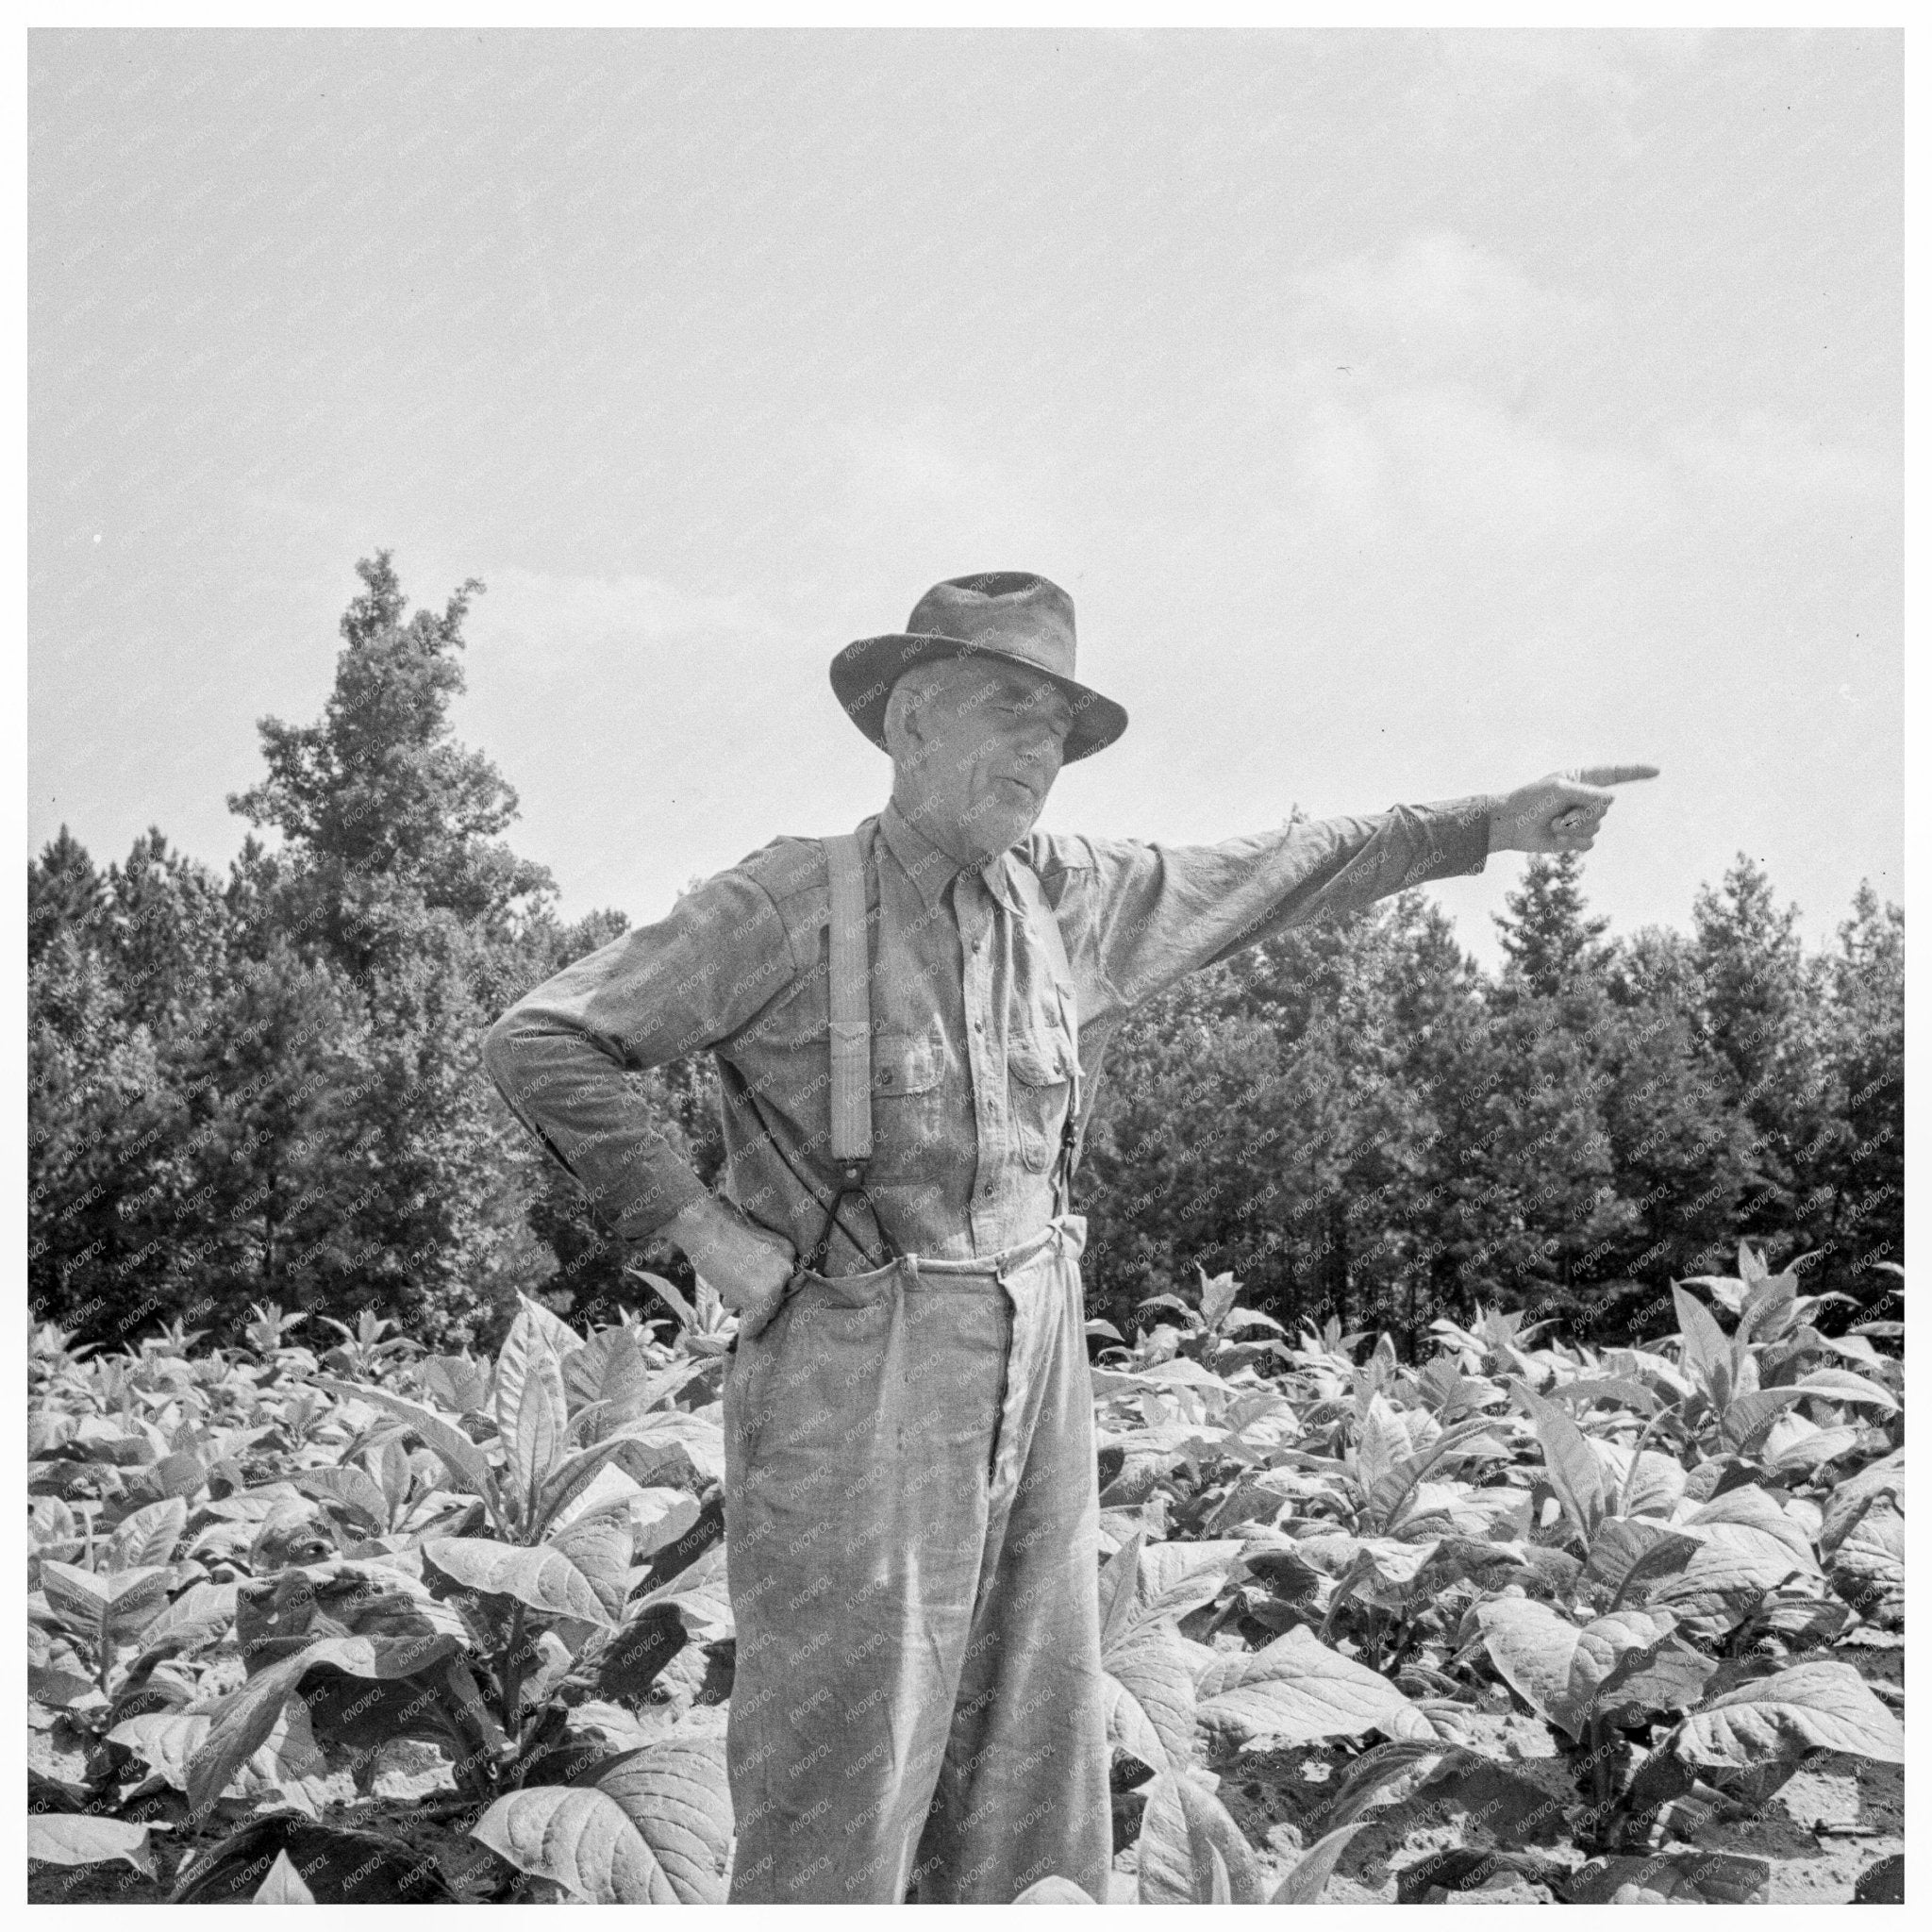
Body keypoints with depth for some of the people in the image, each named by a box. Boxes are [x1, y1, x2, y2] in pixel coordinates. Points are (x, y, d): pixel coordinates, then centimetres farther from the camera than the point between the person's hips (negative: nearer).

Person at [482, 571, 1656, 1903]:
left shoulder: (1066, 895, 8)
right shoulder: (796, 899, -9)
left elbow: (1271, 878, 19)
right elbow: (543, 1045, -8)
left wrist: (1498, 824, 19)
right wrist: (701, 1228, -11)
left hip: (1037, 1371, 6)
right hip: (856, 1381, -6)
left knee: (1031, 1791, 11)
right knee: (840, 1804, -3)